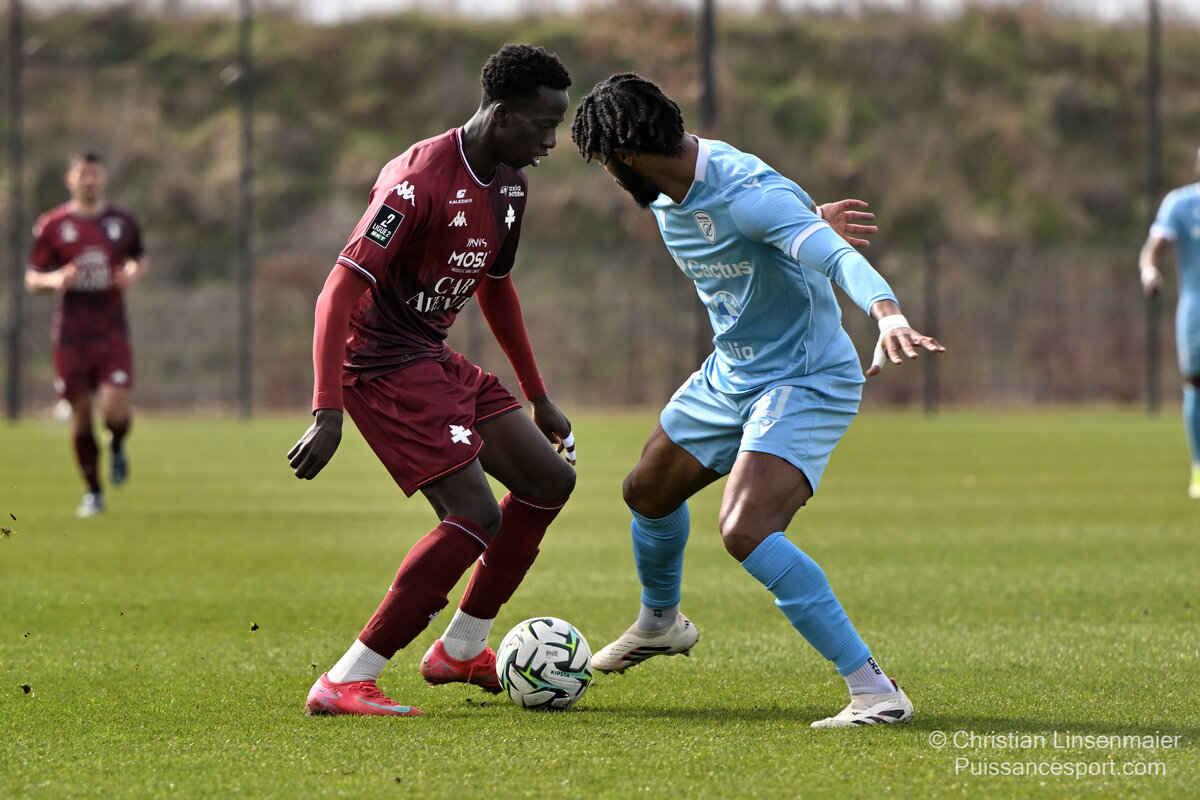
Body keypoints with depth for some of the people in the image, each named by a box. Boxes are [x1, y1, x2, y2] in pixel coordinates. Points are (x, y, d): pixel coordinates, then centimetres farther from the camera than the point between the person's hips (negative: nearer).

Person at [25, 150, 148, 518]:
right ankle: (93, 492, 20)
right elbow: (32, 278, 5)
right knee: (81, 415, 3)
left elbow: (141, 258, 22)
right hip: (70, 334, 0)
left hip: (112, 333, 0)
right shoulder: (51, 225, 1)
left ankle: (117, 446, 21)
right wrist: (55, 280, -17)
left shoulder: (123, 221, 5)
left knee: (116, 410, -16)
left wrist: (134, 274, -2)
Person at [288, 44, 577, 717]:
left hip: (433, 358, 10)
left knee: (550, 479, 11)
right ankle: (345, 683, -18)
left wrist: (538, 397, 27)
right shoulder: (420, 178, -22)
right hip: (382, 361, -10)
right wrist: (328, 412, -32)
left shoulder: (508, 186, 8)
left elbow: (495, 287, 25)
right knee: (478, 515, -20)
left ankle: (460, 649, 22)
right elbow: (341, 289, -25)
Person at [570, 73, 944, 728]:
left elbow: (839, 257, -44)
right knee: (647, 492, 25)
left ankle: (874, 690, -28)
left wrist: (888, 314, -62)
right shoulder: (666, 193, 0)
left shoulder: (750, 194, -29)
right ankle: (659, 623, 57)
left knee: (745, 531, -29)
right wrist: (801, 219, 13)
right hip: (730, 374, 10)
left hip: (805, 384, -10)